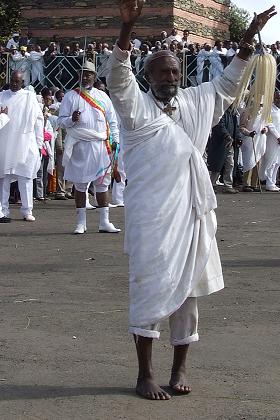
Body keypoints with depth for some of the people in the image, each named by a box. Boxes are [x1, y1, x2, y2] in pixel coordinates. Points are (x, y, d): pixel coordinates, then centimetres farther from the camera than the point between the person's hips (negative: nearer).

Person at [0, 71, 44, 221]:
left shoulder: (30, 97, 6)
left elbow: (38, 119, 6)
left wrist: (38, 143, 2)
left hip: (25, 143, -1)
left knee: (25, 177, 0)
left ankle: (27, 211, 4)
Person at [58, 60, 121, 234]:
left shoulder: (103, 96, 13)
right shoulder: (71, 96, 6)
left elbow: (112, 121, 14)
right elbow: (61, 121, 3)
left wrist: (115, 140, 4)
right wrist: (72, 120, -18)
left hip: (101, 145, 2)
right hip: (80, 146, -2)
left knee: (102, 183, 4)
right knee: (80, 184, 2)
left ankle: (104, 222, 9)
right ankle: (81, 223, 8)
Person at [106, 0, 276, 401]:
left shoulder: (196, 102, 13)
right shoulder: (136, 105, -3)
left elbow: (226, 83, 25)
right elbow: (118, 76, -19)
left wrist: (248, 38, 20)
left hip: (192, 210, 5)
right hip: (150, 213, -5)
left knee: (188, 289, 10)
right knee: (151, 286, -3)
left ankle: (180, 367, 21)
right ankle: (145, 373, 4)